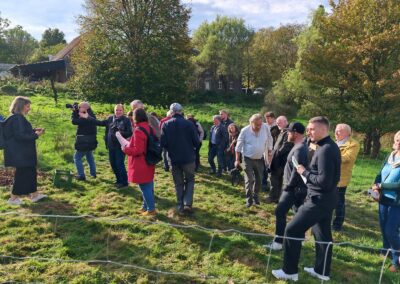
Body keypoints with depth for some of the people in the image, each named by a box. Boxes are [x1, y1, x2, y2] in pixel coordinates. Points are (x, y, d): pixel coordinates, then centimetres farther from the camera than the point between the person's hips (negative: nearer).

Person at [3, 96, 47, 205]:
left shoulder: (18, 117, 13)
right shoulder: (17, 118, -19)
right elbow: (20, 136, -23)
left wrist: (34, 130, 10)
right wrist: (36, 135, -15)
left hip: (23, 152, 11)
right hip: (19, 153, -11)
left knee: (31, 172, 15)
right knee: (21, 173, 0)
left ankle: (34, 194, 24)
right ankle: (14, 198, 12)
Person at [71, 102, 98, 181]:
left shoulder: (85, 118, -22)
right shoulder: (91, 116, 7)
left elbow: (74, 121, -22)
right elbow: (79, 119, 15)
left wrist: (74, 112, -10)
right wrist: (76, 111, 3)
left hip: (84, 142, -9)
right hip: (90, 141, 9)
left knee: (77, 158, 1)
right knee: (90, 157, 24)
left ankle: (81, 175, 1)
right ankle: (93, 173, 32)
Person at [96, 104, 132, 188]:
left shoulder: (126, 120, -9)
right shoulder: (110, 118, 5)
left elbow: (130, 133, -12)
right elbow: (101, 123, 14)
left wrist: (121, 133, -28)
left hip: (120, 146, -6)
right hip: (111, 145, 6)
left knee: (119, 164, -4)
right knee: (112, 163, 14)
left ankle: (124, 182, 13)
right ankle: (119, 180, 31)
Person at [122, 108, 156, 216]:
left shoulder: (138, 130, -22)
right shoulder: (149, 128, 5)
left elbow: (137, 150, -24)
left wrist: (125, 149, -9)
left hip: (141, 165, -9)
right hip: (148, 163, 9)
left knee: (145, 187, 2)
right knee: (148, 186, 17)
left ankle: (151, 209, 11)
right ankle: (146, 207, 30)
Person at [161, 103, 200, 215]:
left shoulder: (166, 125, -5)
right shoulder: (189, 124, -11)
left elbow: (163, 143, -7)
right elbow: (196, 142, -8)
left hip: (174, 159, 2)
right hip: (188, 158, -2)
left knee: (178, 183, 15)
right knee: (189, 180, 16)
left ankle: (180, 207, 15)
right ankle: (187, 203, 3)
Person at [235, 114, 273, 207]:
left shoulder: (266, 128, -12)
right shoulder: (245, 131, -15)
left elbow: (269, 141, 3)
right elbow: (239, 146, -7)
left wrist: (269, 152, 6)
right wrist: (237, 160, -6)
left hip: (260, 159, 3)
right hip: (248, 158, -3)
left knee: (259, 179, 13)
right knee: (249, 180, 0)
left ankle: (255, 196, 33)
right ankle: (249, 199, 14)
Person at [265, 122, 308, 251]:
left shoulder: (299, 149, -22)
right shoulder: (302, 146, 10)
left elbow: (297, 171, -26)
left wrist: (288, 186, -17)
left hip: (294, 188, -10)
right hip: (299, 187, 10)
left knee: (280, 212, -7)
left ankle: (278, 242, -1)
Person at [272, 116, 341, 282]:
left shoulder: (325, 150, -23)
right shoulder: (330, 146, 9)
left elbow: (324, 181, -28)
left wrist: (304, 172, -16)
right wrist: (308, 170, 4)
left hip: (320, 199, -10)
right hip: (327, 198, 10)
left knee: (292, 230, -2)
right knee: (322, 233, 19)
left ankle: (290, 271, 10)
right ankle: (322, 271, 32)